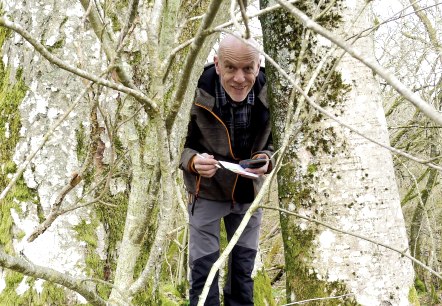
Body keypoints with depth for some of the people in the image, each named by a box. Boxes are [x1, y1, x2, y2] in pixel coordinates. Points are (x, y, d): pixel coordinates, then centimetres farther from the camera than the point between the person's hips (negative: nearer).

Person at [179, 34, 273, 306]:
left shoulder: (269, 93, -19)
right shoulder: (197, 92, -25)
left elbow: (276, 139, -2)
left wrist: (266, 158, -23)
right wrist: (193, 161, -33)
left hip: (249, 190, 3)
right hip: (206, 190, -2)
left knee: (244, 270, 17)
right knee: (203, 271, 3)